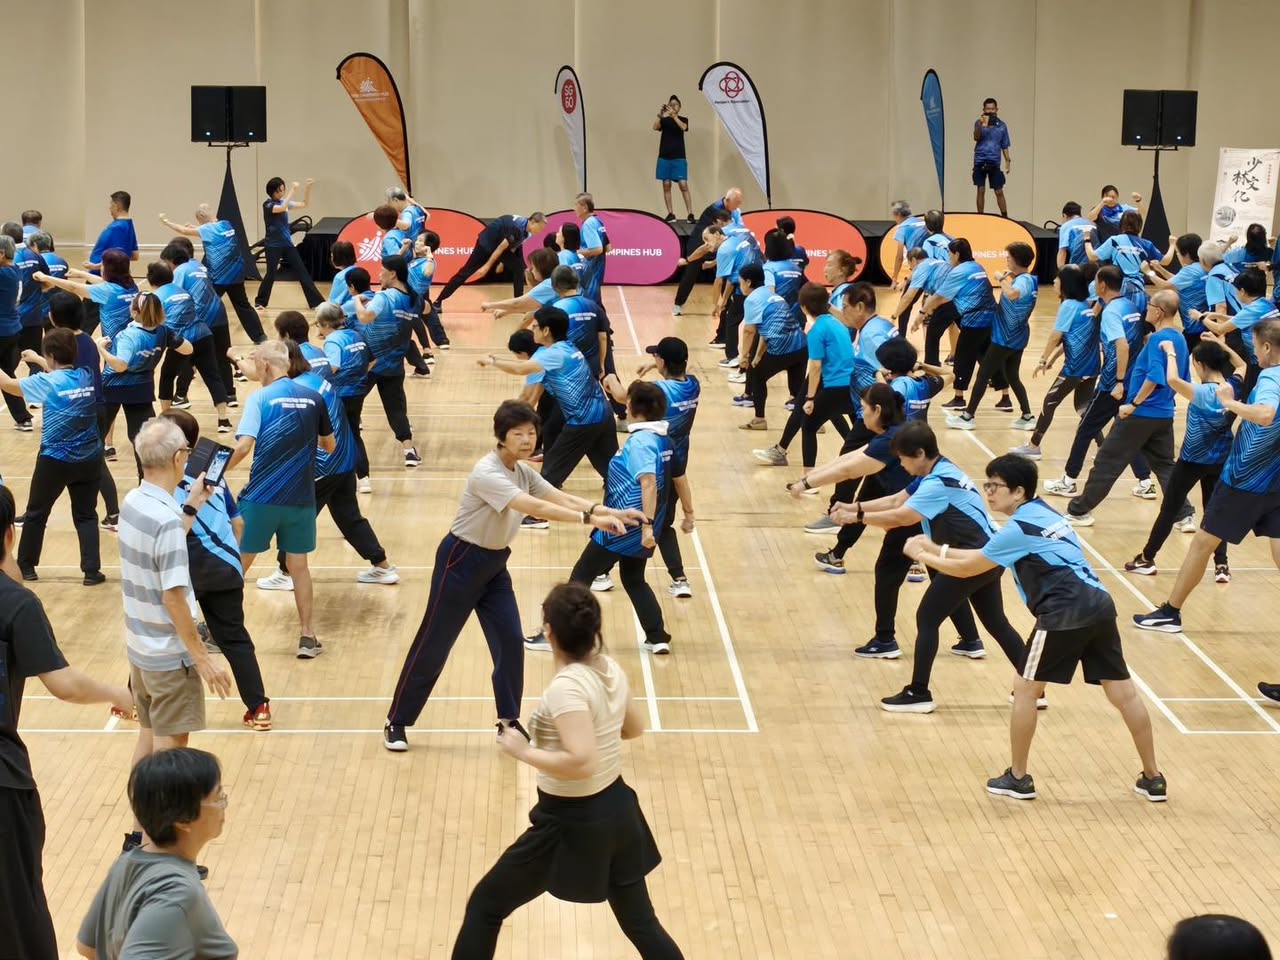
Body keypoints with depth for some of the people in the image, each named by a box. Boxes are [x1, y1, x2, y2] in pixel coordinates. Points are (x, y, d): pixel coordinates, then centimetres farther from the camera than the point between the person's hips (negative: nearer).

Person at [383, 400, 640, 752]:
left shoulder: (523, 472, 1)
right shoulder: (487, 473, -26)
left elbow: (562, 499, -4)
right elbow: (535, 508, -36)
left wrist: (610, 511, -19)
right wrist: (590, 519, -40)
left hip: (495, 564, 8)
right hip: (461, 561, -8)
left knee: (510, 642, 1)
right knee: (433, 644, 0)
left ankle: (509, 722, 13)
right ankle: (397, 723, 12)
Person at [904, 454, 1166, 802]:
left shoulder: (1020, 528, -5)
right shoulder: (1041, 512, 21)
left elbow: (967, 568, 2)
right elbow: (982, 557, 28)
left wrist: (923, 556, 17)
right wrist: (936, 548, 27)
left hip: (1066, 613, -8)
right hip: (1099, 606, 8)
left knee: (1026, 689, 7)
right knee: (1123, 692, 9)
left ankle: (1017, 778, 14)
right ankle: (1153, 778, 13)